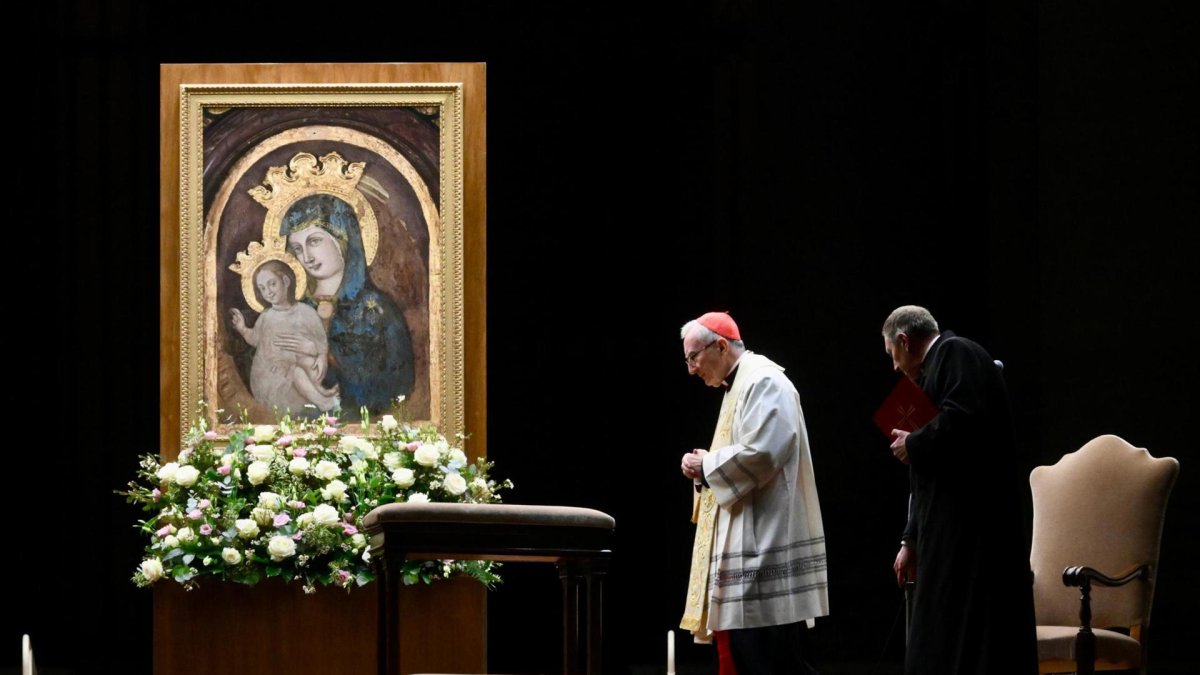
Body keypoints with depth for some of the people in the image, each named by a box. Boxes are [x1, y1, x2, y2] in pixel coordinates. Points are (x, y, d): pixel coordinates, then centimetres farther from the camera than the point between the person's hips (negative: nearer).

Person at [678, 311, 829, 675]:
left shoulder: (763, 382, -11)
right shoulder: (739, 387, 20)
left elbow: (761, 453, -23)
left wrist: (707, 465, -9)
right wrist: (704, 470, 7)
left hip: (766, 544, -11)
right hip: (747, 546, 11)